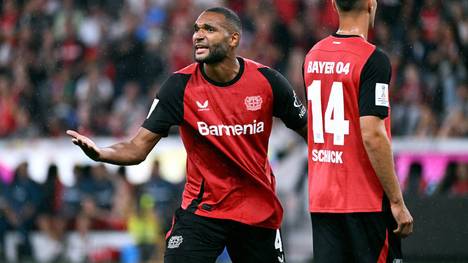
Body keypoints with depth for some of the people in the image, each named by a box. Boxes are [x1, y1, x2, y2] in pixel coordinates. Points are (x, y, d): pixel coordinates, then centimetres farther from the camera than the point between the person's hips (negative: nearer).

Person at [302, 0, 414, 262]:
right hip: (366, 201, -6)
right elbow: (372, 136, -20)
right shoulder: (373, 60, -14)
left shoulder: (313, 56, 9)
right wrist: (397, 201, -15)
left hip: (321, 198, 7)